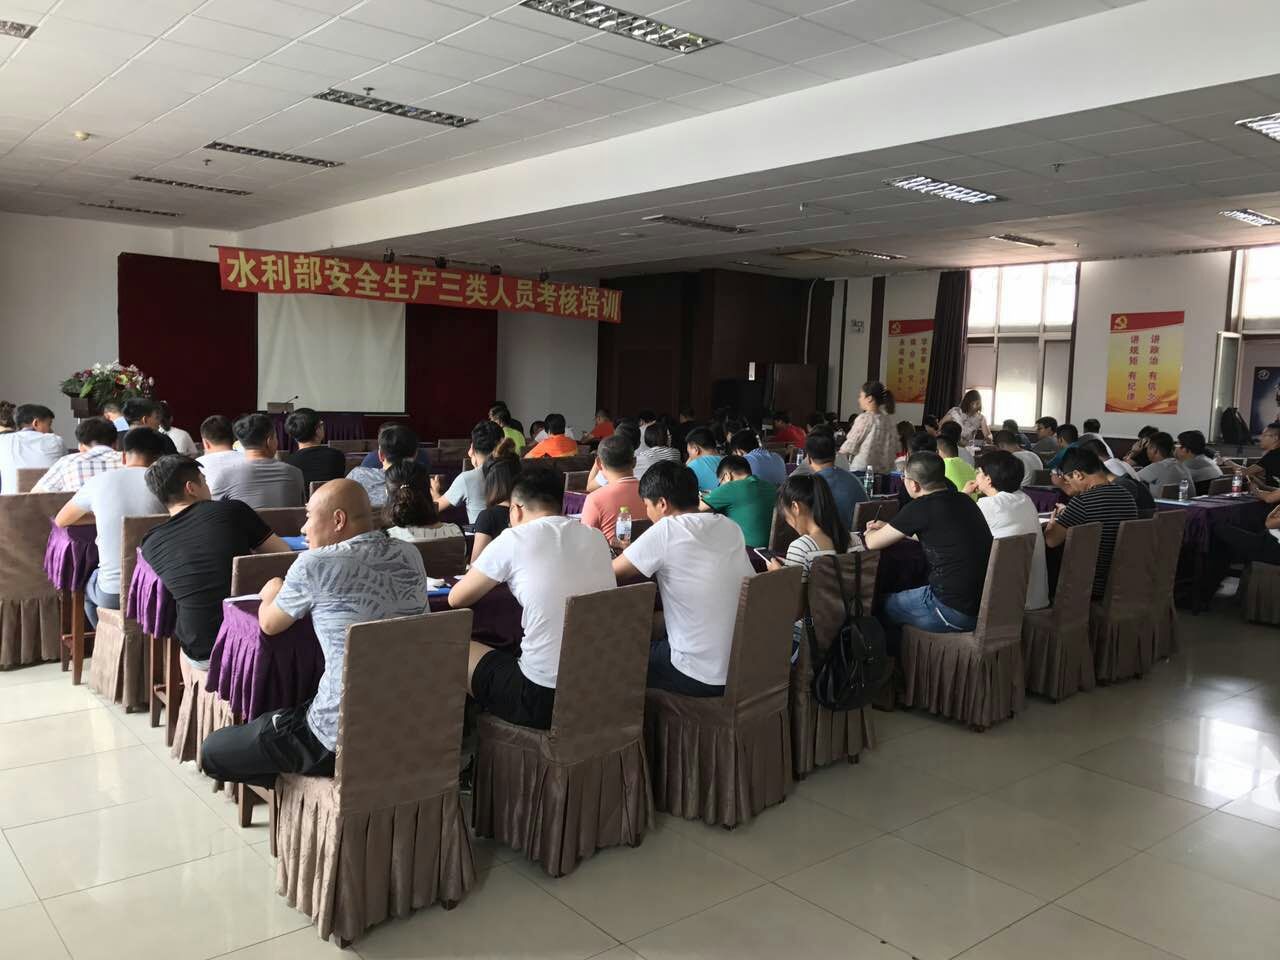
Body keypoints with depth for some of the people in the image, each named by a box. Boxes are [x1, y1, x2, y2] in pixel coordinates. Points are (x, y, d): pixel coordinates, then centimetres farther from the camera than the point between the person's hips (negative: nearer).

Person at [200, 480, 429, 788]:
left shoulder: (314, 564, -16)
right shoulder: (411, 556, 1)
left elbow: (269, 624, 1)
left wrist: (271, 593, 20)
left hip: (340, 740, -7)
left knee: (212, 752, 14)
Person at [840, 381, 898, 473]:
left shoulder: (864, 418, -12)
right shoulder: (889, 420, 6)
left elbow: (850, 447, -7)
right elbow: (894, 449, 11)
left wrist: (840, 451, 12)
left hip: (862, 469, -6)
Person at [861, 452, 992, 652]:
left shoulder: (921, 508, -15)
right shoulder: (963, 500, 7)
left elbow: (871, 543, -4)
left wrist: (869, 532, 20)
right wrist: (889, 527, 32)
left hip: (954, 612, -8)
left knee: (882, 605, 14)